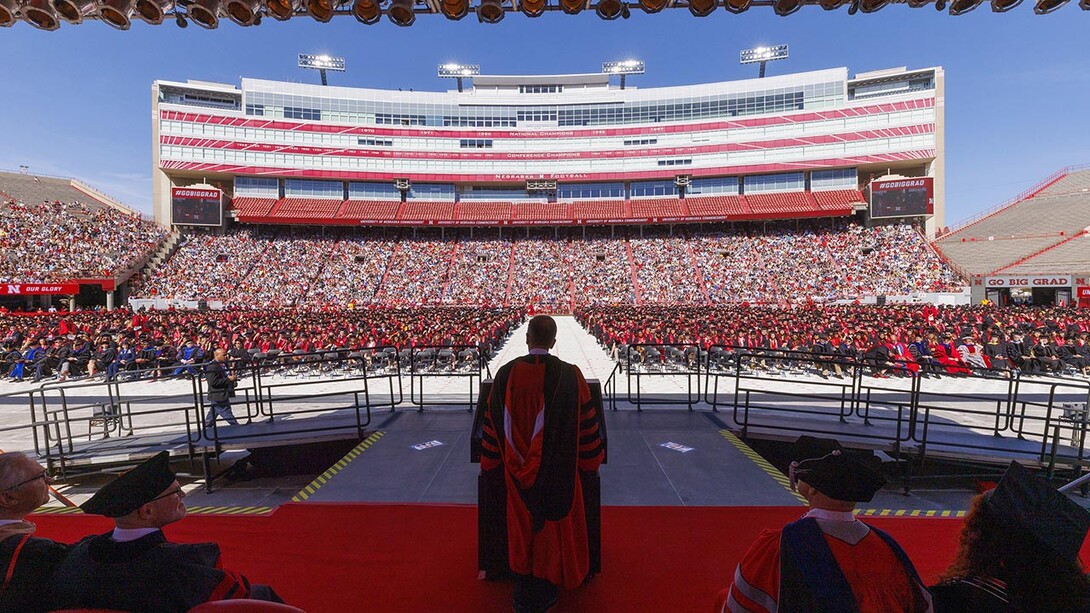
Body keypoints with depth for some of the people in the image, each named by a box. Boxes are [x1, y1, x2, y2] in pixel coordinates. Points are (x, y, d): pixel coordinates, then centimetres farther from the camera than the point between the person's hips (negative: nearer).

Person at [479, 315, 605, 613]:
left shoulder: (506, 374, -11)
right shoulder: (570, 375, -15)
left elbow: (493, 422, -2)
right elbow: (586, 423, -6)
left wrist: (491, 461, 11)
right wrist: (592, 457, 10)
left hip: (518, 470, 2)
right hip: (557, 469, -1)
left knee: (522, 525, 18)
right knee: (554, 525, 17)